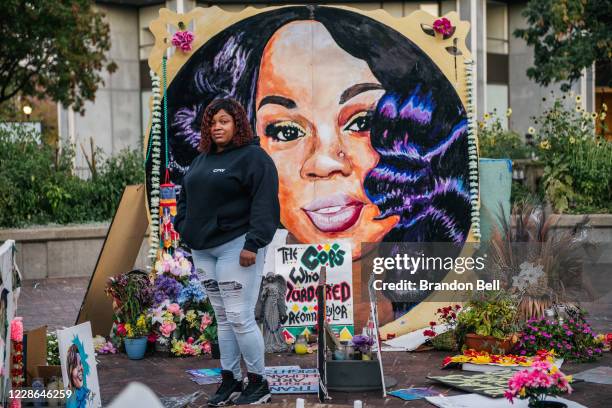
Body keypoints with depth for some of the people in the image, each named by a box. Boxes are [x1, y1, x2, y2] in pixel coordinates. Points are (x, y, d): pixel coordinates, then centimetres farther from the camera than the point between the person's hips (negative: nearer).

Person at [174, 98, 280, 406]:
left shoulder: (252, 157, -7)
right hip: (203, 249, 8)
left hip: (235, 247, -8)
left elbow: (264, 204, -15)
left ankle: (258, 382, 5)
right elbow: (186, 196, 26)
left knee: (240, 318, -8)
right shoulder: (202, 159, 18)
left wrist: (253, 244, -21)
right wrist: (184, 227, 11)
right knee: (222, 318, 11)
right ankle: (230, 381, 18)